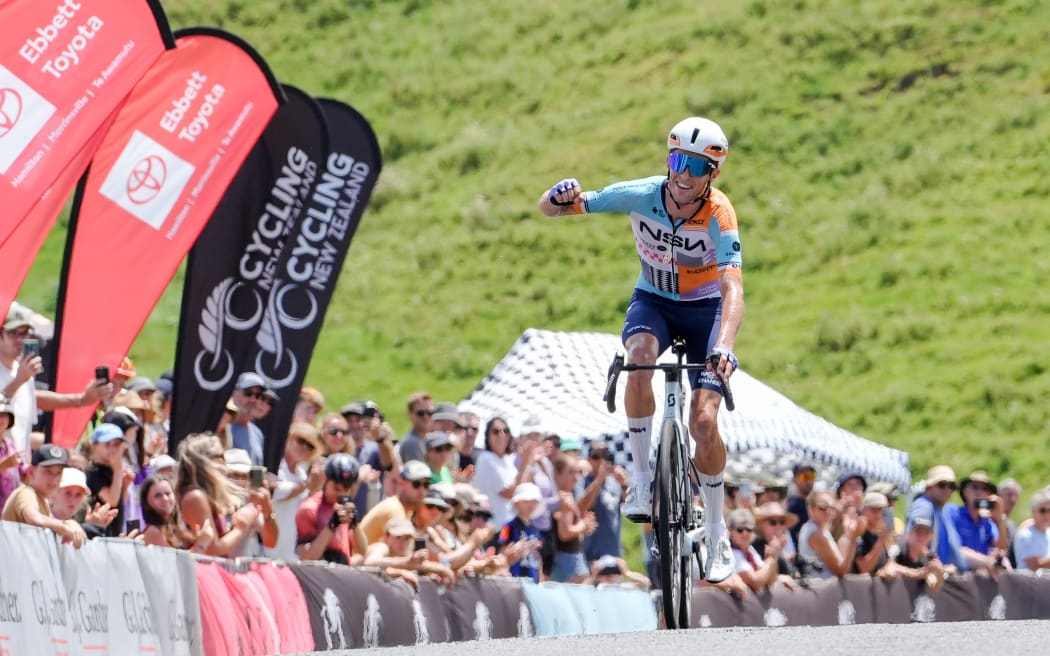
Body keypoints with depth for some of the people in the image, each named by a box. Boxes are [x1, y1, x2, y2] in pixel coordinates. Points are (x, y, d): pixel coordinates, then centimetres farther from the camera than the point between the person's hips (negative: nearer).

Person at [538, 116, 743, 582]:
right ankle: (642, 483, -25)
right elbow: (548, 209, -16)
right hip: (653, 301, 2)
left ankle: (717, 533, 5)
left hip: (705, 309, -1)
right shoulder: (640, 195, -21)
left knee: (703, 421, -16)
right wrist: (561, 197, -42)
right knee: (641, 354, -35)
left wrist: (724, 348, -57)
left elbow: (732, 289, -39)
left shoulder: (719, 216, -27)